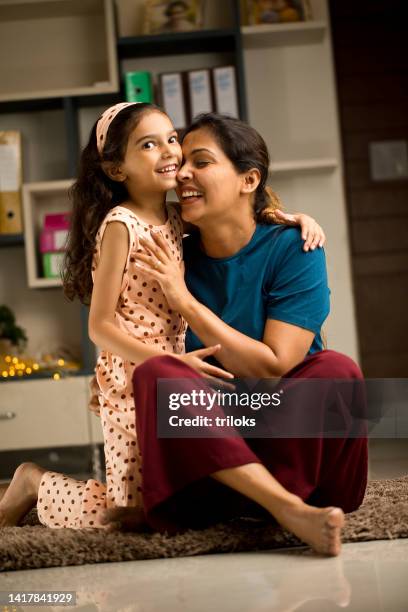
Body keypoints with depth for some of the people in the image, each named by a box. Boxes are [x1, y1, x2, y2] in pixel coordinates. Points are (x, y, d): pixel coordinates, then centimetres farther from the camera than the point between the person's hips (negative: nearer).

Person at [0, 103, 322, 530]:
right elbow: (100, 326, -14)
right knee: (137, 511, -5)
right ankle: (37, 485, 20)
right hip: (131, 383, -8)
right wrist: (170, 363, -24)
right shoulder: (120, 226, -12)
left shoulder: (174, 219, 10)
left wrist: (292, 217, 6)